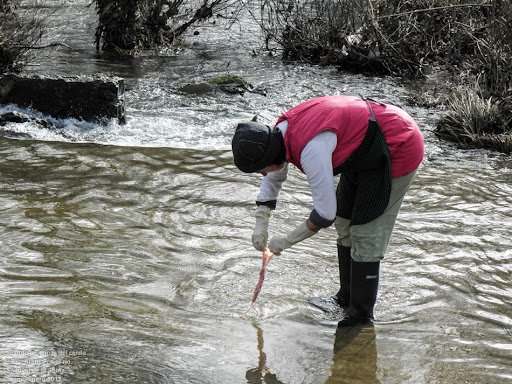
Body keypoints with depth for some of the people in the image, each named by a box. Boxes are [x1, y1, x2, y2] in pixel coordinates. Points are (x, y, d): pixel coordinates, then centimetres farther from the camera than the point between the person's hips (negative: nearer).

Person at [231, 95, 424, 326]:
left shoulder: (311, 149, -34)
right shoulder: (281, 132, -5)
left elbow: (325, 212, -28)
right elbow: (272, 180, 16)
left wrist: (287, 241, -16)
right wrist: (261, 225, 8)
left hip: (398, 150, -10)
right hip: (366, 152, 10)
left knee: (365, 234, -7)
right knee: (345, 223, 15)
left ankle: (361, 314, 5)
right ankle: (346, 298, 29)